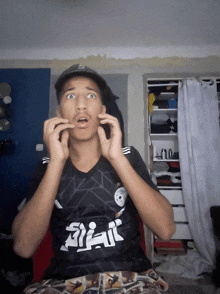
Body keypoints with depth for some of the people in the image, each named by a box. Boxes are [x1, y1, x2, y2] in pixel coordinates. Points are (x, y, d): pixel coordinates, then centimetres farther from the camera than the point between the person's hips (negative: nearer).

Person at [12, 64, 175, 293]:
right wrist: (57, 161, -19)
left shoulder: (128, 157, -2)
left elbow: (166, 230, -13)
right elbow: (23, 247, -12)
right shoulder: (48, 166, 0)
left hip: (129, 275, 0)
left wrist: (117, 158, -20)